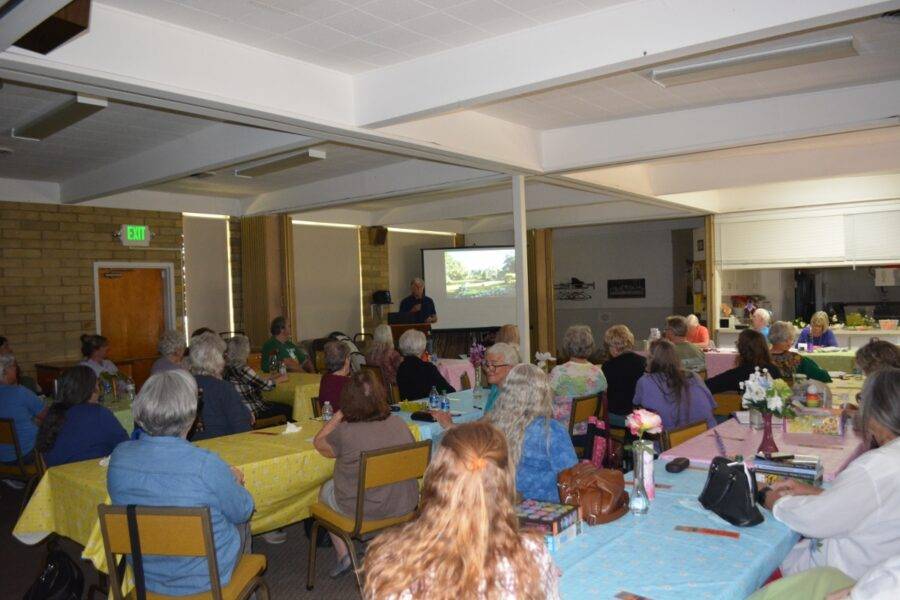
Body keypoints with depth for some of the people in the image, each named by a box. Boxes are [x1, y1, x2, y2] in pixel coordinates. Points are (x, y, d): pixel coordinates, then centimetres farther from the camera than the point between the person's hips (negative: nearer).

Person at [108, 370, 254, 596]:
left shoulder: (119, 456, -16)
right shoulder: (205, 464, -32)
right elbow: (242, 511, -14)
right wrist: (233, 481, 8)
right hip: (204, 578, -4)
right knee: (241, 521, 27)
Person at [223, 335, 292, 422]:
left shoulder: (229, 366, 4)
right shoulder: (241, 368, -23)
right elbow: (265, 385, -18)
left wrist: (273, 378, 9)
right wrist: (279, 379, 0)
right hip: (251, 410, -9)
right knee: (289, 409, 2)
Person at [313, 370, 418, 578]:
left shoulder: (345, 432, -21)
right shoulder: (399, 424, -9)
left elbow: (318, 442, 0)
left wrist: (338, 415, 3)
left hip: (362, 512, -4)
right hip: (404, 506, 4)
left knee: (325, 490, 26)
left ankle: (343, 556, 27)